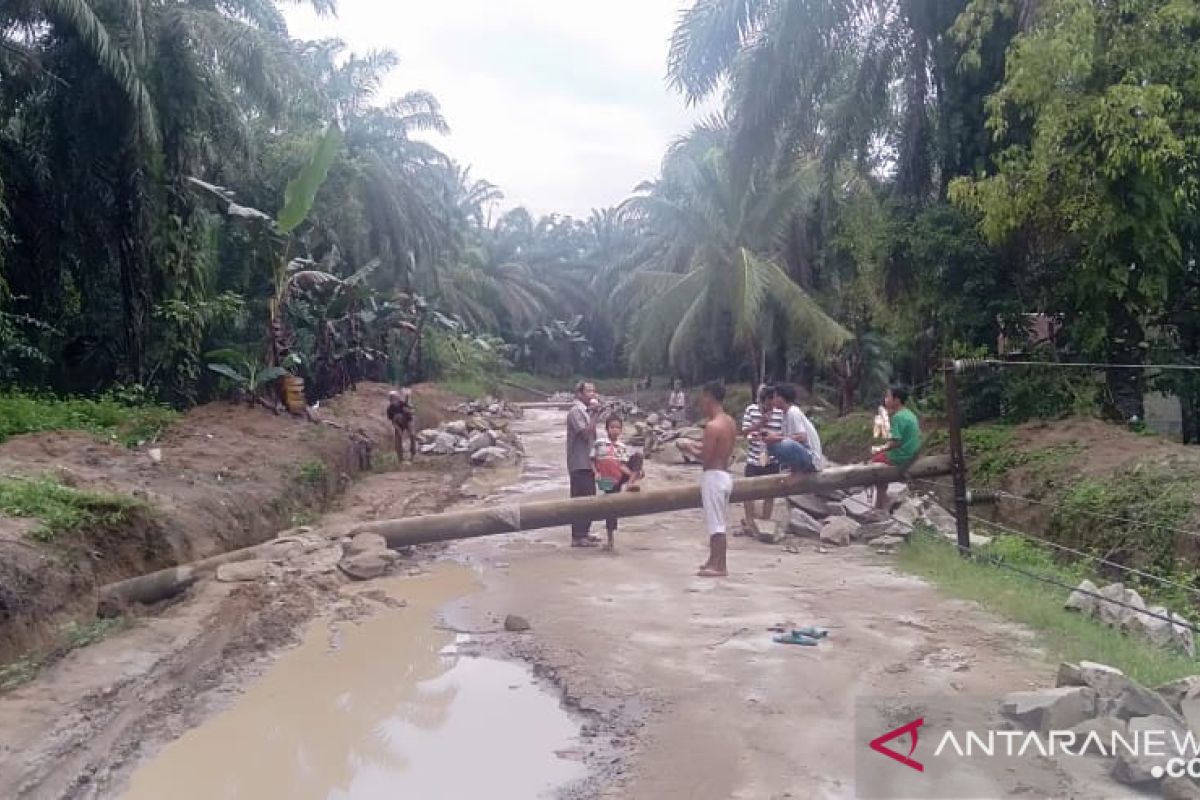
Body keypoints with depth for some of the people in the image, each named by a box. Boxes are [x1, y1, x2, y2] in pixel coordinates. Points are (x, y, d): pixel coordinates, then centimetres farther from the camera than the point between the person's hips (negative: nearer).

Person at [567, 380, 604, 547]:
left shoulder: (586, 411, 17)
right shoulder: (576, 411, -13)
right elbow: (586, 433, -22)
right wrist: (594, 414, -19)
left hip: (587, 462, 10)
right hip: (580, 463, -10)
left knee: (588, 498, 14)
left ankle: (584, 532, 23)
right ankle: (578, 537, -5)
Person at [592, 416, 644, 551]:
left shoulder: (622, 447, 5)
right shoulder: (599, 443, 0)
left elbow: (622, 465, 0)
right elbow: (592, 461, 4)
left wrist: (633, 474, -17)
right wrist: (596, 473, -13)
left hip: (621, 477, 1)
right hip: (608, 481, -1)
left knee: (637, 456, -17)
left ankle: (631, 482, -29)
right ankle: (610, 540, 14)